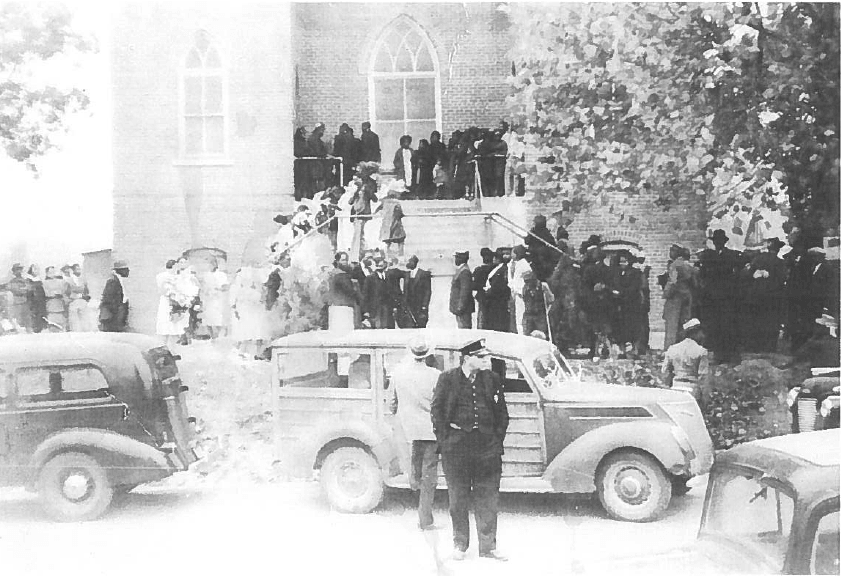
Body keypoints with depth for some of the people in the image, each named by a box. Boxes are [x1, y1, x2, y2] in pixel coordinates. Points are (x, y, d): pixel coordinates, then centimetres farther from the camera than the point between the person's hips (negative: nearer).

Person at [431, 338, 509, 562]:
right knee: (458, 499, 7)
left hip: (487, 445, 2)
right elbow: (436, 410, 0)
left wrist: (498, 438, 5)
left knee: (488, 498, 5)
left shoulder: (492, 379, 6)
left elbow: (502, 412, 12)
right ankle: (460, 545, 21)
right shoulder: (448, 378, -2)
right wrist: (444, 439, -4)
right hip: (456, 446, -2)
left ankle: (488, 546, 15)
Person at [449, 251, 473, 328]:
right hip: (458, 308, 10)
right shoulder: (460, 270, 16)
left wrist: (460, 308, -21)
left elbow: (465, 291, -22)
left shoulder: (465, 272, -17)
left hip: (463, 310, -10)